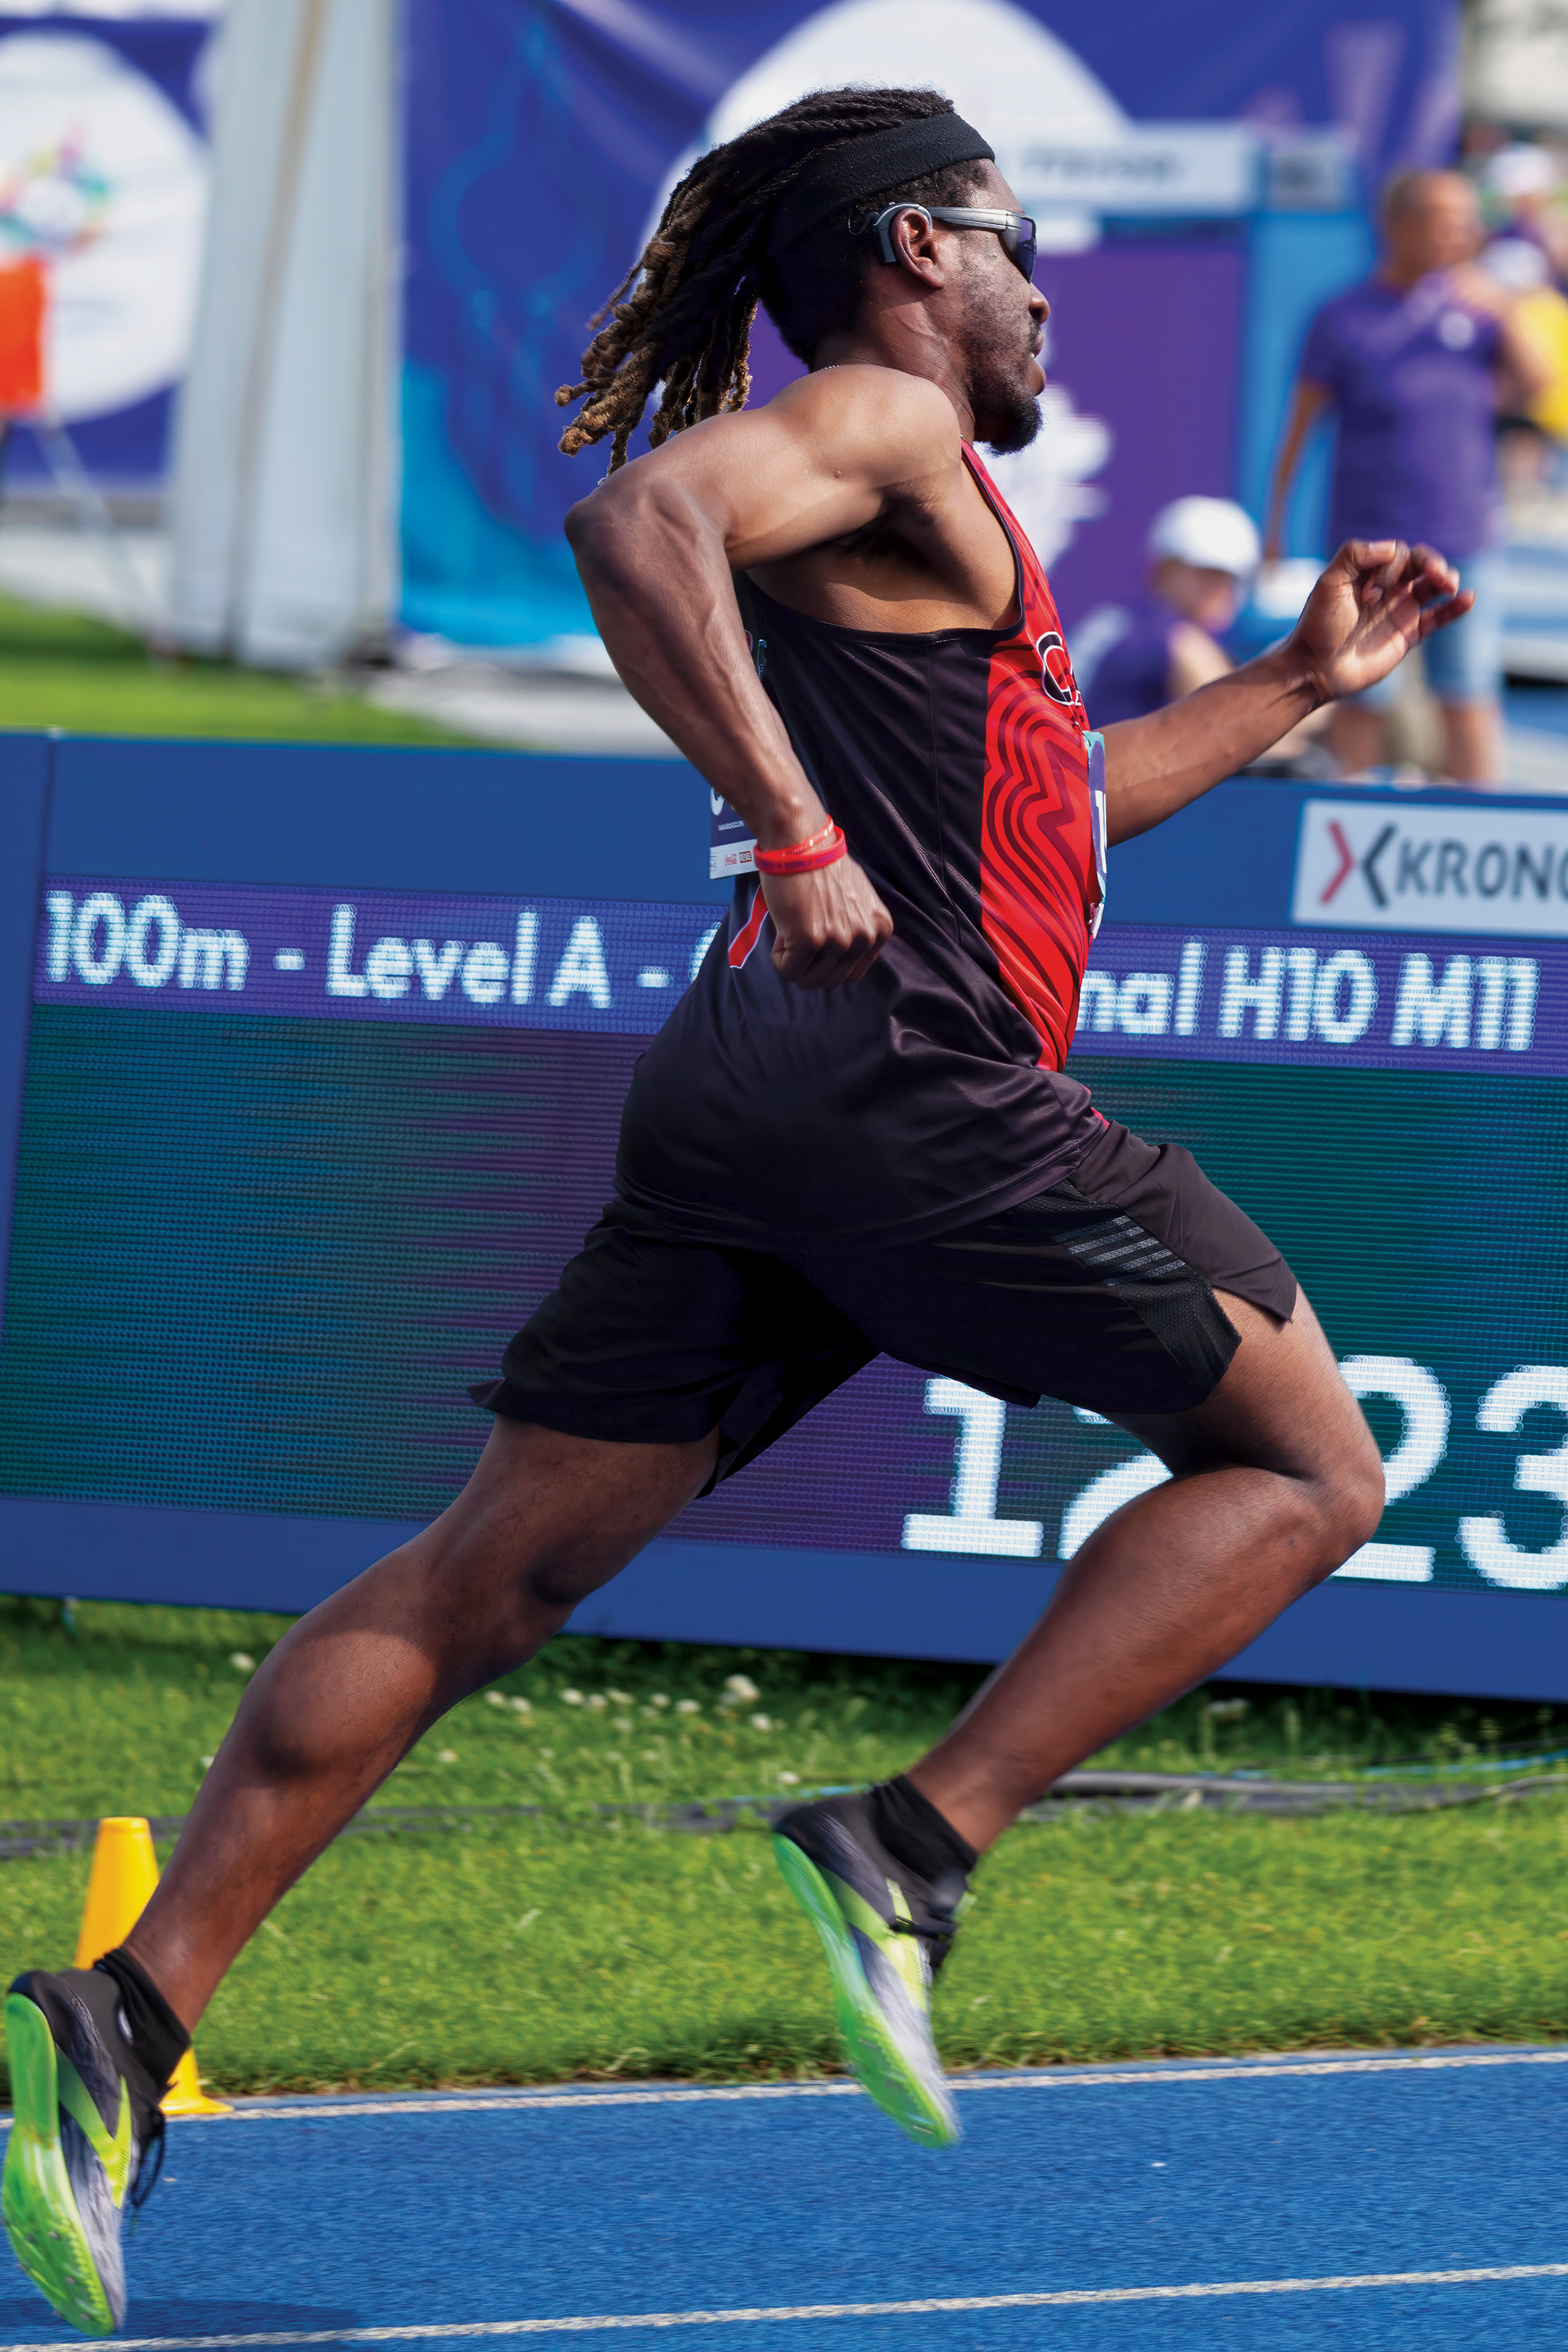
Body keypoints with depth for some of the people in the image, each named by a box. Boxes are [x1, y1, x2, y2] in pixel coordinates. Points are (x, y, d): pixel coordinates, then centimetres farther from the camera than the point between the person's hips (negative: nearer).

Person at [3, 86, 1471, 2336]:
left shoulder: (912, 498, 29)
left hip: (748, 1109, 9)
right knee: (1304, 1468, 2)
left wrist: (1299, 683, 43)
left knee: (491, 1575, 4)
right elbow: (636, 521, -22)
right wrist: (796, 834, -24)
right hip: (905, 1067, -9)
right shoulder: (880, 428, -1)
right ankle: (908, 1856, -11)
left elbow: (1031, 807, 41)